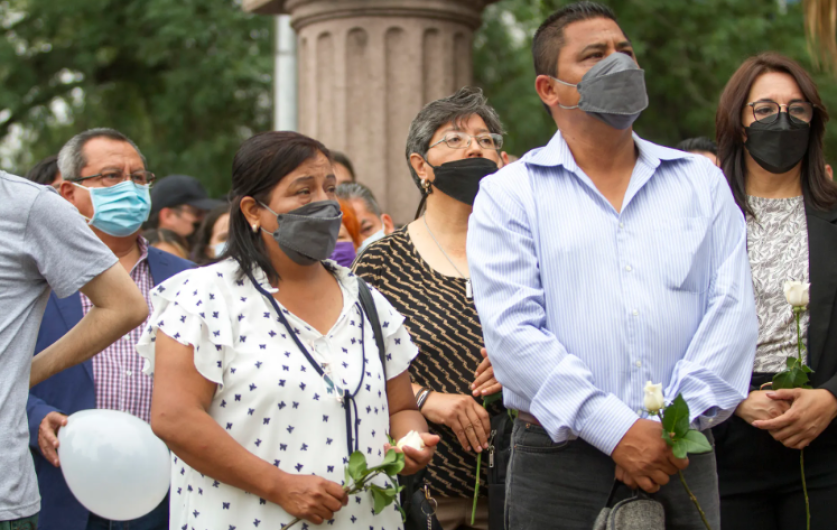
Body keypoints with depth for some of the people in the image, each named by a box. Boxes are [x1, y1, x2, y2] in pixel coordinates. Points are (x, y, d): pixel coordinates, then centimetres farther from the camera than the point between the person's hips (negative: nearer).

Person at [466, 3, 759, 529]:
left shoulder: (702, 181, 11)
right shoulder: (509, 194, 2)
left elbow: (732, 306, 2)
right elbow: (512, 330, -9)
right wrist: (616, 430, -16)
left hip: (681, 455, 3)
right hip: (558, 456, -2)